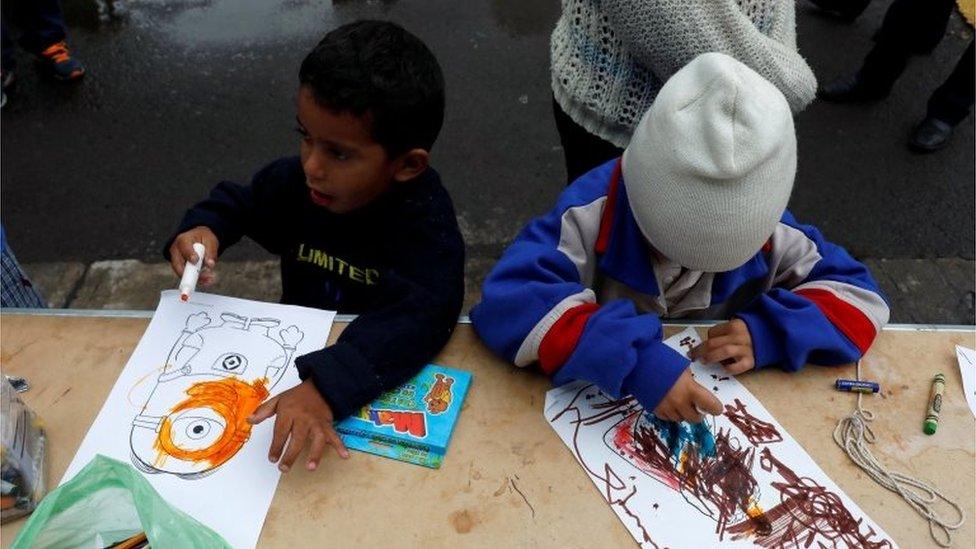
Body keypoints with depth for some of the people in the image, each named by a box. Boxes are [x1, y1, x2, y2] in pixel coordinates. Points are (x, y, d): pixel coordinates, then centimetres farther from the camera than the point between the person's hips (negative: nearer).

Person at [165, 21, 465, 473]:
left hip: (385, 371, -4)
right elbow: (238, 202, 9)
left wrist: (325, 387, -56)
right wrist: (204, 228, -14)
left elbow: (417, 316, -43)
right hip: (298, 350, 4)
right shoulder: (295, 181, -11)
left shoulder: (425, 221, -28)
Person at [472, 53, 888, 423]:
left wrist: (771, 331, -23)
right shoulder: (593, 210, -23)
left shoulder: (764, 228, -11)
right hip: (598, 407, -2)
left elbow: (860, 295, -4)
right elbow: (508, 299, -36)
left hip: (721, 409, 2)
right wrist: (633, 360, -46)